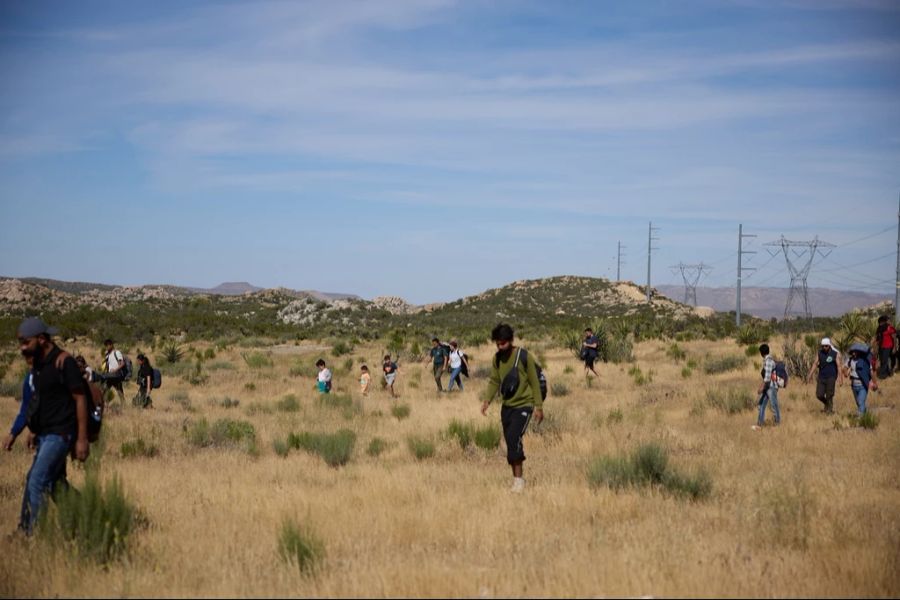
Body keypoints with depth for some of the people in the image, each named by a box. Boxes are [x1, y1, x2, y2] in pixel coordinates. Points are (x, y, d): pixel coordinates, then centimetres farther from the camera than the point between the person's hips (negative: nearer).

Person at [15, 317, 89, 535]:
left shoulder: (63, 362, -14)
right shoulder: (38, 362, 9)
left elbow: (80, 399, -15)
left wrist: (82, 439, -17)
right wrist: (34, 430, 19)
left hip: (60, 434, -9)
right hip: (45, 434, 9)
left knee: (36, 482, -13)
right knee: (55, 484, 12)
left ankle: (33, 532, -9)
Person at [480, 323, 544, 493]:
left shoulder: (524, 356, -13)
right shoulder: (497, 359, 3)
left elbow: (534, 382, -8)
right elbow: (494, 381, 5)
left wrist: (539, 406, -8)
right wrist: (487, 400, -11)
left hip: (523, 405, -6)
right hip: (507, 406, 6)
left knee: (514, 437, -21)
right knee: (510, 442, 8)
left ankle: (519, 478, -15)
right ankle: (517, 478, 19)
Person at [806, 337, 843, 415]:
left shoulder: (835, 354, -5)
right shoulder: (819, 353, 3)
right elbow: (815, 364, 2)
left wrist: (840, 378, -11)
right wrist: (810, 374, -6)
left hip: (831, 377, -3)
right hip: (821, 377, 3)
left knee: (829, 396, -4)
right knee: (819, 395, -1)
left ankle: (830, 410, 14)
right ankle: (826, 404, 29)